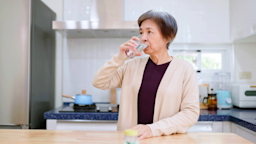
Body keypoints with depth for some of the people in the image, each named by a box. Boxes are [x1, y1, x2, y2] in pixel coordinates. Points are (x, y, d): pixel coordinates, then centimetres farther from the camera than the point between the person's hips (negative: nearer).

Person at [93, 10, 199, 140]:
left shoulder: (184, 68, -3)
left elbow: (191, 112, -8)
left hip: (166, 139, -2)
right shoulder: (132, 65, 7)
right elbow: (99, 83, 4)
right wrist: (120, 57, -7)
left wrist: (154, 129, -18)